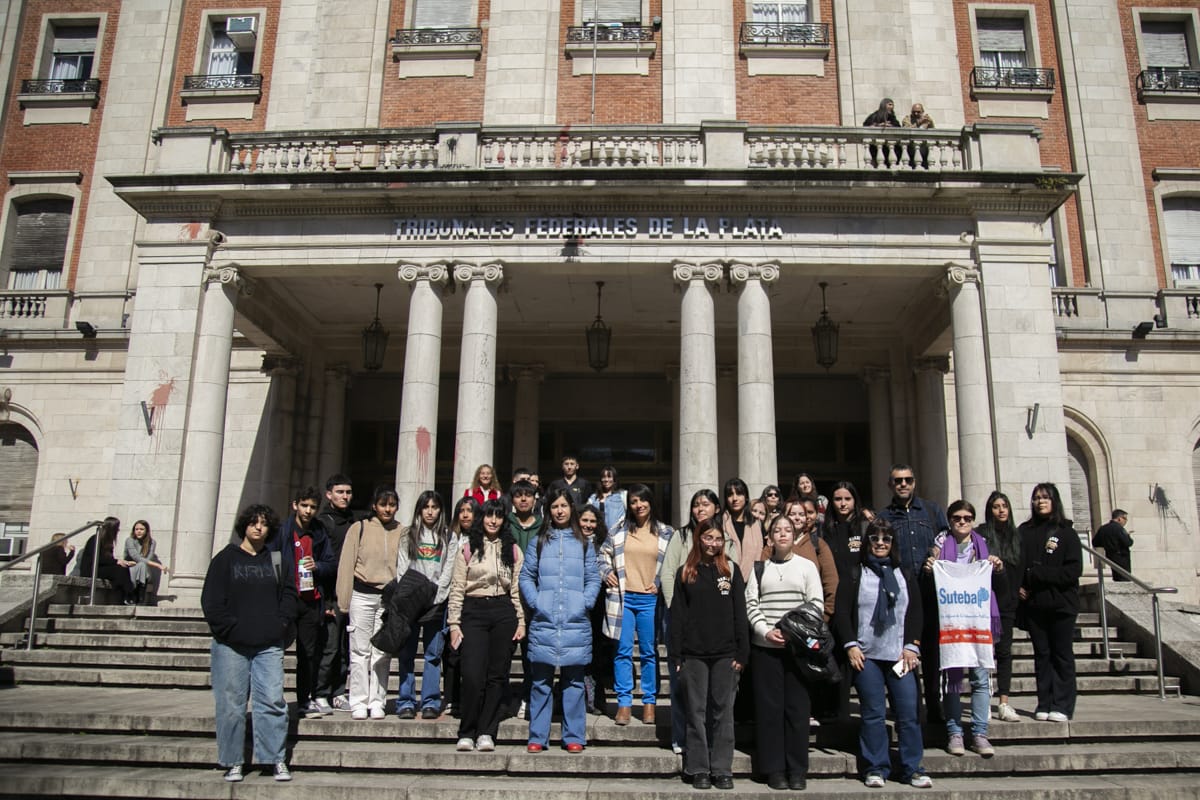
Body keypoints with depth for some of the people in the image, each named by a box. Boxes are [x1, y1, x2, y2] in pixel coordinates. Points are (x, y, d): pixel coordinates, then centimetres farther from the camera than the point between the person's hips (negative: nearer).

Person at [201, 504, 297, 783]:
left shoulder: (277, 561, 12)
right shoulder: (225, 559, 3)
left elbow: (289, 595, 11)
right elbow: (211, 600, -1)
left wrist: (282, 624, -3)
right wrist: (229, 629, -10)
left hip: (269, 645, 2)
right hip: (232, 646, -1)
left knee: (273, 701, -3)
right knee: (231, 704, 4)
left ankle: (277, 760, 7)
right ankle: (233, 762, 17)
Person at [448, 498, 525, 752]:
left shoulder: (512, 550, 10)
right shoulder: (467, 549, 5)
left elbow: (517, 589, 10)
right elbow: (457, 589, 3)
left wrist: (521, 621, 4)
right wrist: (454, 624, -2)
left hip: (504, 613, 2)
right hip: (474, 612, -2)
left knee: (497, 675, 2)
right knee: (473, 675, -10)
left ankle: (486, 733, 11)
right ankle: (467, 733, 4)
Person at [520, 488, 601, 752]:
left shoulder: (583, 543, 13)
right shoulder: (538, 542, 12)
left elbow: (593, 579, 10)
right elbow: (526, 576, 8)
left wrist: (586, 602, -5)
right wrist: (534, 601, -6)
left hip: (576, 622, 0)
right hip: (544, 621, 0)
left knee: (574, 681, 3)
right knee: (541, 680, 2)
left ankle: (574, 737, 10)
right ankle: (537, 737, 9)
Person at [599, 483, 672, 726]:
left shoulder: (666, 533, 5)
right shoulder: (619, 531, 7)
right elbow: (604, 554, 17)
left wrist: (662, 583, -1)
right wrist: (607, 573, 2)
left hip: (650, 599, 0)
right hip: (622, 597, 1)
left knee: (649, 653, 5)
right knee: (623, 651, 2)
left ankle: (649, 702, 15)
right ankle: (624, 703, 8)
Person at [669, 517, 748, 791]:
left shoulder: (731, 570, 5)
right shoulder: (685, 573, 5)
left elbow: (740, 614, 4)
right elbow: (676, 616, 4)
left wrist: (742, 653, -2)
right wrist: (676, 656, -2)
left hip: (725, 654, 0)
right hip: (694, 654, 0)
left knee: (723, 713, 5)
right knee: (696, 713, 5)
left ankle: (722, 770, 14)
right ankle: (698, 770, 14)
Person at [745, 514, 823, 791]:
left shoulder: (807, 566, 6)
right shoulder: (760, 568, 9)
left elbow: (817, 604, 1)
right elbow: (751, 604, 4)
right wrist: (765, 631, -10)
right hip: (765, 646, 1)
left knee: (797, 706, 1)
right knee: (769, 707, 2)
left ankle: (797, 770, 10)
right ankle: (774, 769, 11)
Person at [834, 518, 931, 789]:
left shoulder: (905, 576, 16)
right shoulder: (854, 576, 8)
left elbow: (916, 614, 12)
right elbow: (842, 612, 3)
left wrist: (911, 646, 1)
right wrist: (851, 645, -7)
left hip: (900, 655, 2)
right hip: (866, 655, -2)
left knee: (908, 713, -2)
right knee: (873, 714, 0)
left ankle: (913, 769, 9)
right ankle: (876, 769, 9)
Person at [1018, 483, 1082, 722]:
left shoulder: (1066, 532, 1)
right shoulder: (1024, 532, 8)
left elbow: (1074, 570, -7)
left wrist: (1038, 574, -13)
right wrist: (1018, 587, -10)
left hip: (1061, 603, -2)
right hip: (1033, 604, 2)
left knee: (1062, 655, 2)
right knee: (1042, 655, 7)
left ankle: (1062, 706, 6)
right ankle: (1044, 705, 11)